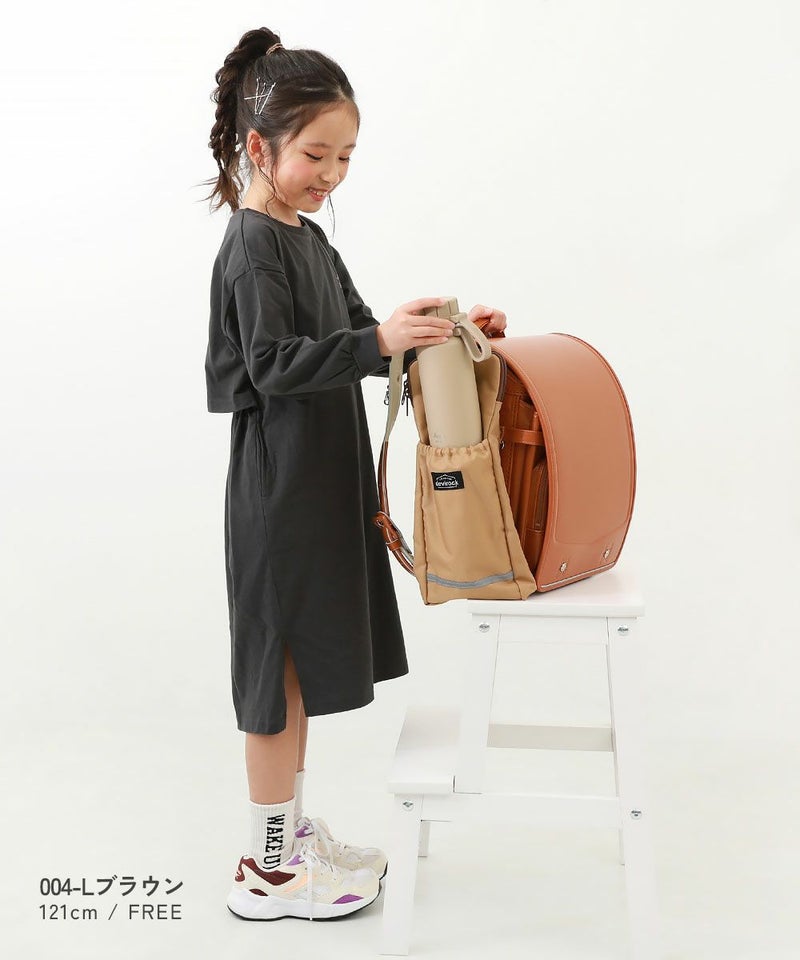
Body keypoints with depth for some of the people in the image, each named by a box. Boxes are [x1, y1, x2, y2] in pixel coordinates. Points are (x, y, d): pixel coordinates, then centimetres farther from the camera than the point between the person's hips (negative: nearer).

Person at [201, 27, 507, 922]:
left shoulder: (308, 237, 14)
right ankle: (266, 868, 14)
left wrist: (437, 334, 4)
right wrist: (380, 341, -30)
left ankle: (291, 829, 32)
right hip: (279, 488, -9)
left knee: (302, 663, 17)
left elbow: (350, 337, 17)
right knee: (280, 665, -1)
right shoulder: (252, 246, -15)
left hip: (322, 479, 9)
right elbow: (274, 366, -23)